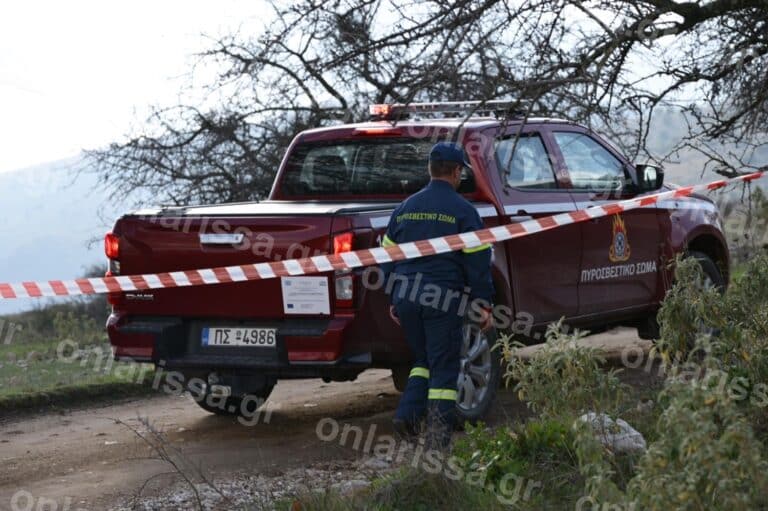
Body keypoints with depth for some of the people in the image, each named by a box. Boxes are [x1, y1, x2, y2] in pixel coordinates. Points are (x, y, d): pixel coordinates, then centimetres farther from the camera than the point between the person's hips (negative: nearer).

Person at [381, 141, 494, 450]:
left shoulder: (405, 208, 12)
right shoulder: (462, 211, -4)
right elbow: (478, 262, -7)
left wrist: (393, 300, 21)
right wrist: (484, 304, -3)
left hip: (406, 297, 5)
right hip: (443, 301, -5)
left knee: (423, 360, 21)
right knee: (444, 367, 2)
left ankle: (408, 414, 2)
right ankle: (437, 441, 0)